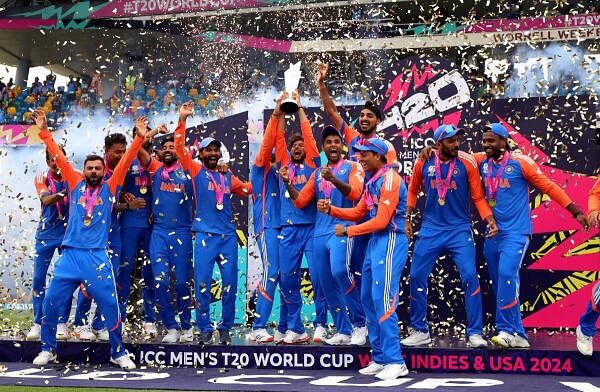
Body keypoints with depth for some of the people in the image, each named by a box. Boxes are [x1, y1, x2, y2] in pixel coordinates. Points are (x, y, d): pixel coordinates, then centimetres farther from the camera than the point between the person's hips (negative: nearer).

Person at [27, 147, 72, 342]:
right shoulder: (42, 178, -5)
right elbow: (46, 200, -22)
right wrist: (63, 193, -41)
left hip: (69, 232, -1)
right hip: (46, 233, 1)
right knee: (38, 278, 1)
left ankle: (62, 323, 8)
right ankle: (38, 323, 10)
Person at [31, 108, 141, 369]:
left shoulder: (110, 187, 7)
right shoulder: (75, 184, 10)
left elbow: (126, 161, 2)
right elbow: (59, 157, 10)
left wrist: (139, 137, -5)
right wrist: (44, 131, 8)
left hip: (97, 257, -1)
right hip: (70, 255, 2)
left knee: (110, 306, -2)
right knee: (51, 303, 2)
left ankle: (118, 353, 14)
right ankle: (48, 349, 21)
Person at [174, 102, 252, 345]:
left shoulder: (228, 177, 16)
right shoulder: (196, 171, 6)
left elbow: (248, 189, 31)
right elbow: (180, 148, -4)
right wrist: (182, 120, -9)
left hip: (228, 235, 4)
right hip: (205, 235, -3)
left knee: (230, 283, 2)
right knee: (202, 283, -6)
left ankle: (225, 328, 13)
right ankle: (205, 328, 4)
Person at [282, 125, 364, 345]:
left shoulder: (352, 167, 3)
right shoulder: (317, 174, 18)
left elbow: (354, 193, -16)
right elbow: (300, 201, 15)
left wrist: (334, 180, -31)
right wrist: (287, 183, 0)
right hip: (320, 232, 6)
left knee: (339, 271, -27)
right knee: (327, 284, 4)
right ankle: (344, 331, 14)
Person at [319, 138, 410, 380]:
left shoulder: (389, 178, -14)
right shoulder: (373, 181, 17)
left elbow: (381, 221, -18)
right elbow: (358, 213, 20)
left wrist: (348, 231, -12)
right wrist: (331, 210, 7)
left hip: (390, 242, -10)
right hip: (375, 242, 10)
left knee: (382, 300, -14)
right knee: (368, 299, 11)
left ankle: (395, 362, -11)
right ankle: (380, 358, 18)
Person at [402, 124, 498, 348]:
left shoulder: (467, 162, -7)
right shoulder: (423, 163, -2)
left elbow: (478, 196, -3)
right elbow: (413, 191, 14)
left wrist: (490, 219, -16)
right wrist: (407, 218, 10)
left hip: (460, 229, -2)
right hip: (430, 229, 2)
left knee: (470, 276, -11)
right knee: (416, 276, 1)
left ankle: (475, 333, 2)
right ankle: (420, 331, 16)